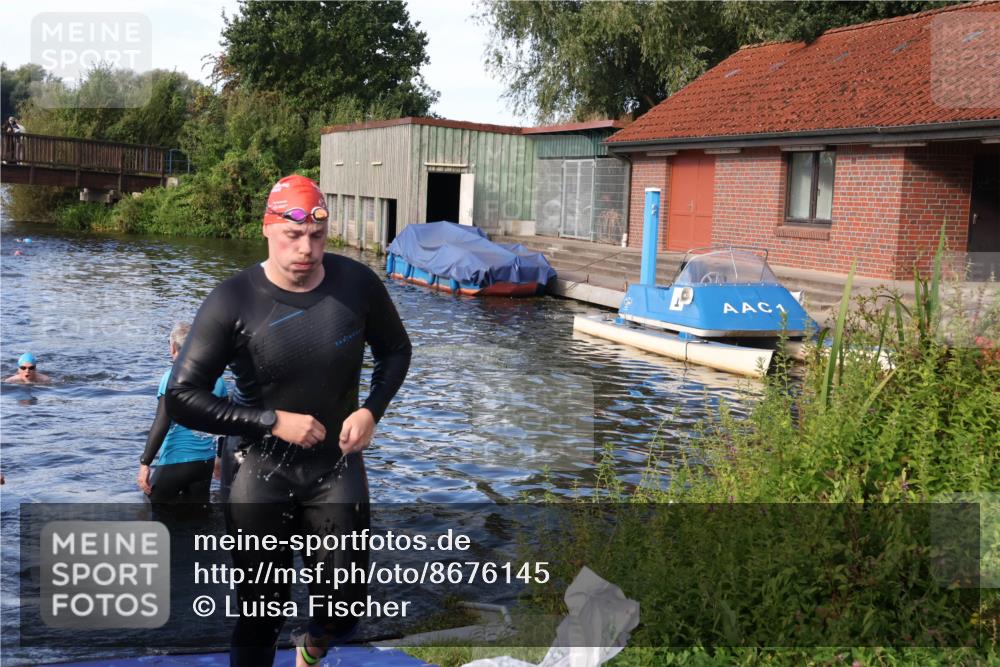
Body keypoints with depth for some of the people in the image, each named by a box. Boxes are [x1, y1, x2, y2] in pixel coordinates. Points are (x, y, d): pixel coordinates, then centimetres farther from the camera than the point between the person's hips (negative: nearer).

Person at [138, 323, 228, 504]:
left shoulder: (173, 377, -11)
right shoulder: (216, 379, 5)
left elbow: (161, 424, -16)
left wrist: (145, 463, -12)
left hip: (176, 461, -5)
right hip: (206, 461, 5)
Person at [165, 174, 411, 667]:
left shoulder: (357, 284, -9)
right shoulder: (232, 303, -16)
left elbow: (395, 350, 9)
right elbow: (182, 397, -13)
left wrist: (372, 410, -8)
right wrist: (272, 421, -19)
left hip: (337, 466, 2)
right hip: (262, 472, -2)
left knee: (344, 610, 4)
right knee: (259, 620, 7)